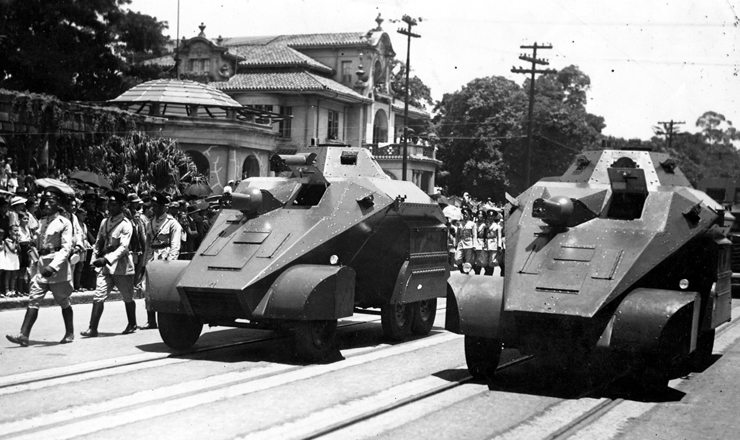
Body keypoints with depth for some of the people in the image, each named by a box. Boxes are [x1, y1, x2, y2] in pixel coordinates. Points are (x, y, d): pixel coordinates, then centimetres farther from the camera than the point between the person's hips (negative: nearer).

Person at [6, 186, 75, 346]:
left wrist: (53, 266, -26)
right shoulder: (42, 222, 11)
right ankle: (23, 335, -11)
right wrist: (35, 265, 12)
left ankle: (70, 333, 22)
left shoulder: (64, 223, -8)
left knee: (63, 302, 8)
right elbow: (38, 245, 17)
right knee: (33, 300, -5)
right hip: (41, 266, 6)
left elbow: (66, 248, -15)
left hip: (58, 267, -5)